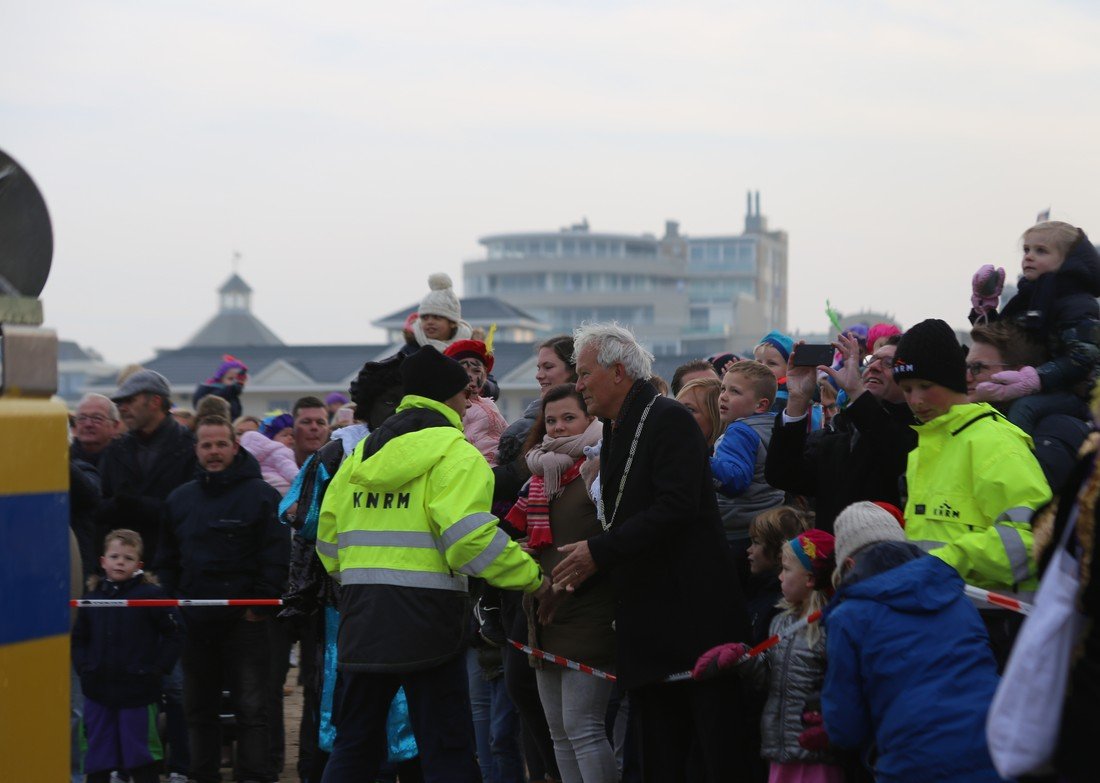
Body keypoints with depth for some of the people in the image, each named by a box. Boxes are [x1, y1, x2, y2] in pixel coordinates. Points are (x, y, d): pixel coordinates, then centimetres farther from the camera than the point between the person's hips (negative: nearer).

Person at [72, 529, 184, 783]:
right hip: (98, 691, 4)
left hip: (137, 693, -4)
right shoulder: (92, 598, 7)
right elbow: (79, 639, 17)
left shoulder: (150, 594, -5)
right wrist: (83, 667, 3)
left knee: (143, 762, 2)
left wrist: (159, 668, -7)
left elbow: (174, 633, -2)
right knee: (97, 762, 9)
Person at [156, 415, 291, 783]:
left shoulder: (260, 495, -2)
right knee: (199, 710, 10)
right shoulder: (179, 500, 12)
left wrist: (261, 604, -10)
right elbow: (166, 559, 18)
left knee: (251, 709, -3)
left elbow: (276, 557, -5)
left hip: (245, 619, -5)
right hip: (194, 623, 5)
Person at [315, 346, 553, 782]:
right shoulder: (454, 453, -6)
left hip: (361, 621, 6)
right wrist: (533, 578, -8)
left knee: (354, 746, 16)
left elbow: (328, 539, 17)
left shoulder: (362, 454, 16)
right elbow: (471, 538, -19)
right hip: (425, 623, -6)